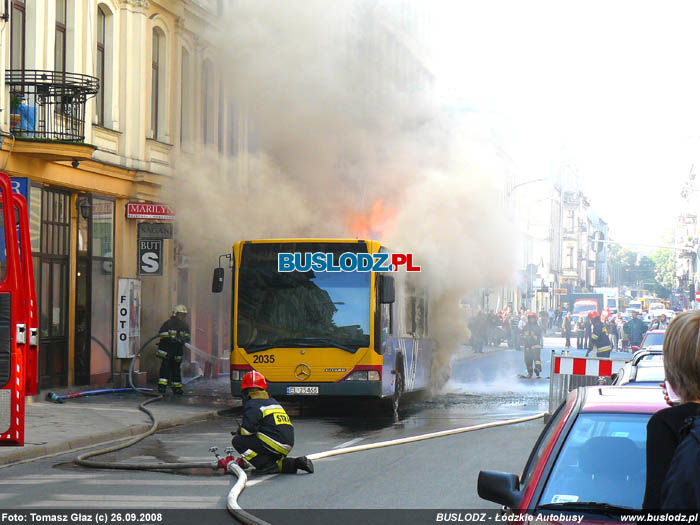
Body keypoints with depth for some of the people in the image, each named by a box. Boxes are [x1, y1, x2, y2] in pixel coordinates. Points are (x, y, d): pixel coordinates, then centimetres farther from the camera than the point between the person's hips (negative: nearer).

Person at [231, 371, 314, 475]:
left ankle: (269, 467, -12)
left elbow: (247, 430, -15)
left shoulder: (253, 405, -4)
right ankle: (294, 464, 8)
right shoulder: (273, 402, 24)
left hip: (273, 445, -9)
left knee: (237, 441, -5)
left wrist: (239, 431, 9)